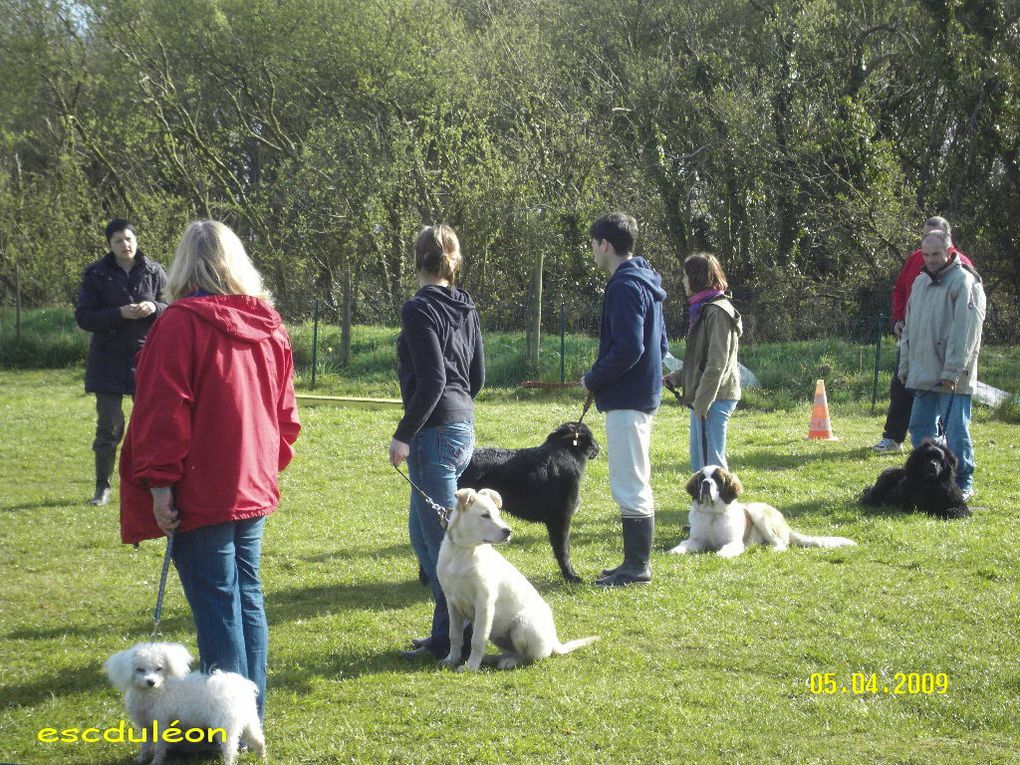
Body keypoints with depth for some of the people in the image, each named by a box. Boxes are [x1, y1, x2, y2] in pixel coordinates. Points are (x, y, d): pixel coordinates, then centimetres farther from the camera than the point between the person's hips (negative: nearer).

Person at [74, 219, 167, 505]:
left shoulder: (154, 272, 2)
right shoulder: (96, 274, -1)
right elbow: (84, 317, -5)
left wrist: (155, 308, -15)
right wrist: (120, 314, -18)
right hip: (109, 360, -1)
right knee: (108, 425, 1)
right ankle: (102, 486, 13)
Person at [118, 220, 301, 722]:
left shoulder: (183, 323, -13)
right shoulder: (268, 325, 8)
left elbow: (164, 408, -17)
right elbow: (285, 411, 13)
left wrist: (160, 480, -15)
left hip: (201, 493, -7)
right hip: (255, 488, 7)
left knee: (215, 603, -4)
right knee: (247, 596, 14)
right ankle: (251, 718, 20)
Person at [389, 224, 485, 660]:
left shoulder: (419, 309, -13)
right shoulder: (466, 309, 12)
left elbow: (431, 380, -20)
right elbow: (477, 378, 16)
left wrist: (404, 436, -16)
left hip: (434, 432, -9)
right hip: (463, 427, 9)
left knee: (439, 538, -2)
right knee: (421, 531, 18)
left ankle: (451, 639, 4)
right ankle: (447, 629, 22)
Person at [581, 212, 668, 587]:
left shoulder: (625, 287, -17)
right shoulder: (646, 283, 15)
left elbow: (628, 348, -24)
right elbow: (660, 344, 20)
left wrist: (593, 379, -10)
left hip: (626, 401, -11)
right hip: (644, 394, 11)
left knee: (629, 486, -5)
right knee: (635, 483, 15)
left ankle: (637, 566, -1)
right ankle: (636, 561, 22)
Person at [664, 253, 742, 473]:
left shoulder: (717, 311, -15)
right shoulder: (702, 309, 17)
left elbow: (717, 363, -19)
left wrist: (702, 401, -20)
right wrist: (677, 377, 13)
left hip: (713, 398, -10)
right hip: (702, 399, 10)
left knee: (711, 463, -9)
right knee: (698, 463, 15)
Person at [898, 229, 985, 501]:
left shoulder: (964, 282, -9)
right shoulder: (920, 282, 16)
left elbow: (965, 331, -16)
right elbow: (909, 328, 22)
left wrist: (952, 371, -20)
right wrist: (905, 366, 16)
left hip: (952, 377, -8)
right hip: (923, 374, 8)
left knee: (955, 429, -5)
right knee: (920, 427, 10)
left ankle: (962, 483, 4)